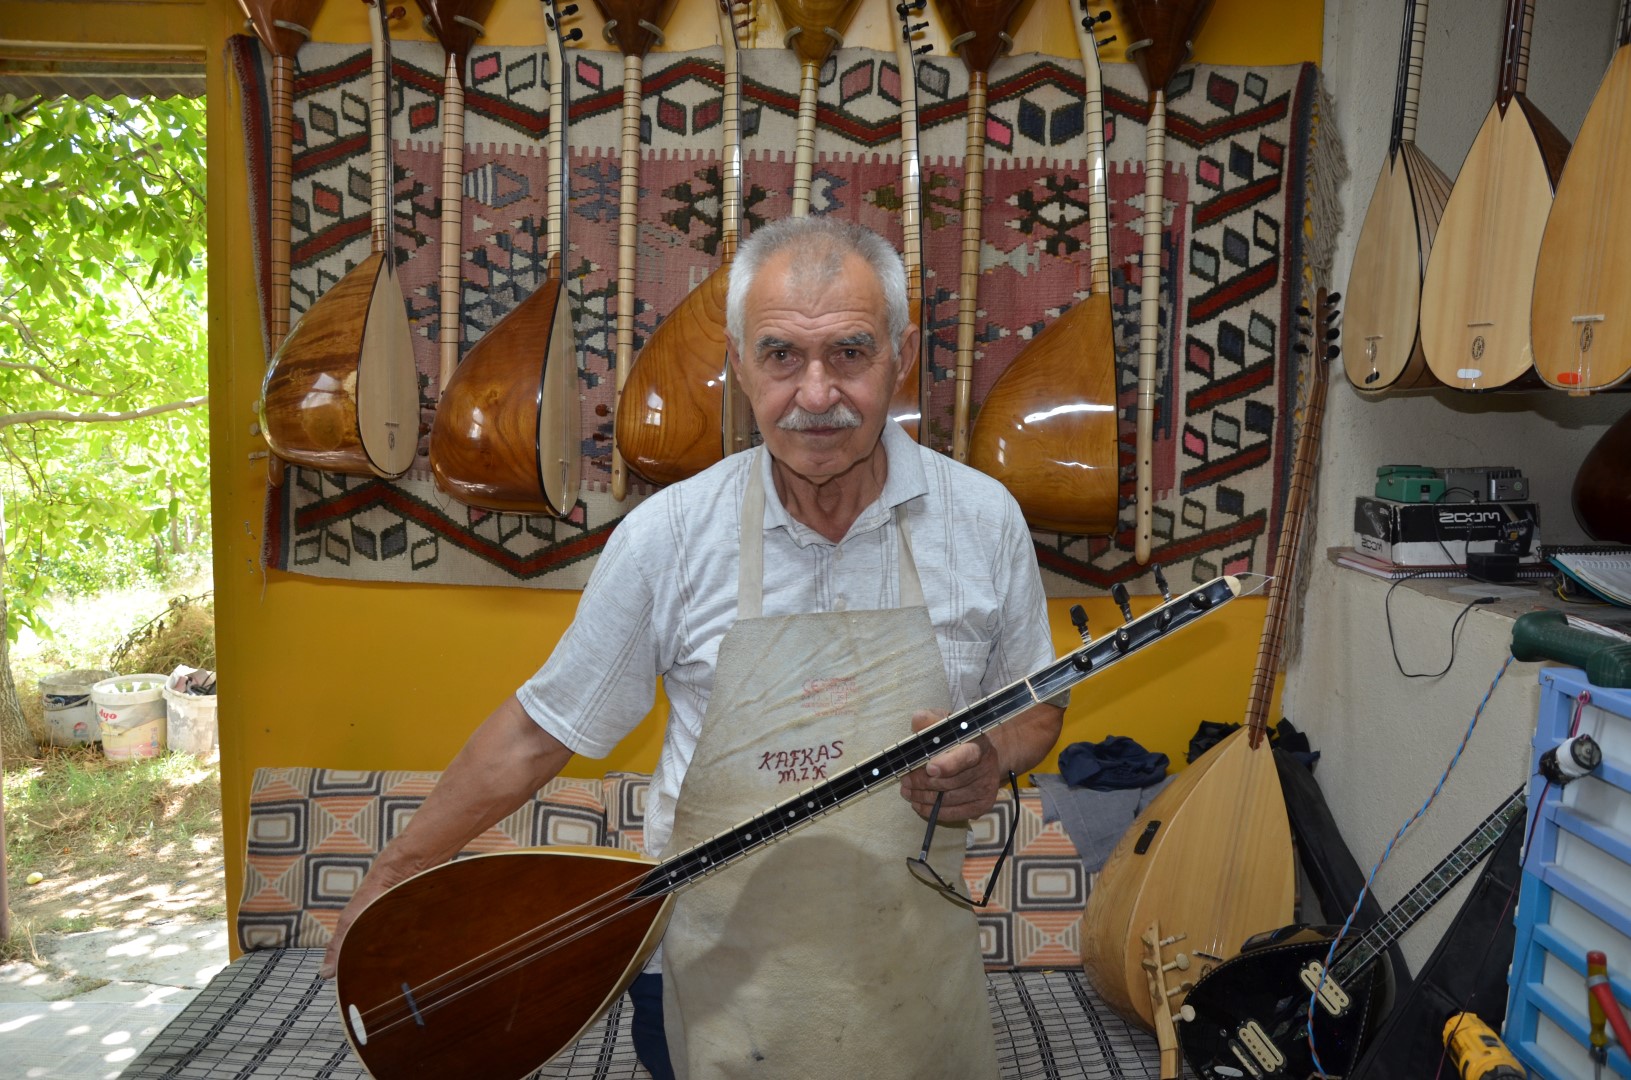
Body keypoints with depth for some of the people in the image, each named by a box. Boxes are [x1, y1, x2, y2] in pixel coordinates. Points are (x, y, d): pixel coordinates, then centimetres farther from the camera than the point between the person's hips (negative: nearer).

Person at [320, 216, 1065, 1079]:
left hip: (911, 975, 2)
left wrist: (992, 759, -16)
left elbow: (1035, 708, 6)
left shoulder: (985, 520, -9)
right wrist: (390, 879, 0)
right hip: (716, 983, -1)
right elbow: (540, 730, -3)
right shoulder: (668, 535, -14)